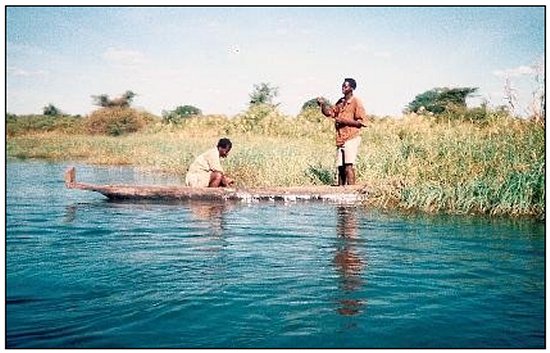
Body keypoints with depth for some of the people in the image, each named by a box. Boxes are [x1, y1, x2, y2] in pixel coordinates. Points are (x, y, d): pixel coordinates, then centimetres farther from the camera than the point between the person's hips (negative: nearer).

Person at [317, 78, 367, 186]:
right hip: (340, 139, 7)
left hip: (351, 139, -7)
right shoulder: (340, 102, 16)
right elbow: (329, 112, 20)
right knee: (341, 168, 9)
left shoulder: (356, 102, -5)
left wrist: (345, 121, -16)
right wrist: (323, 104, 1)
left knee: (348, 166, -17)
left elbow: (362, 121, -10)